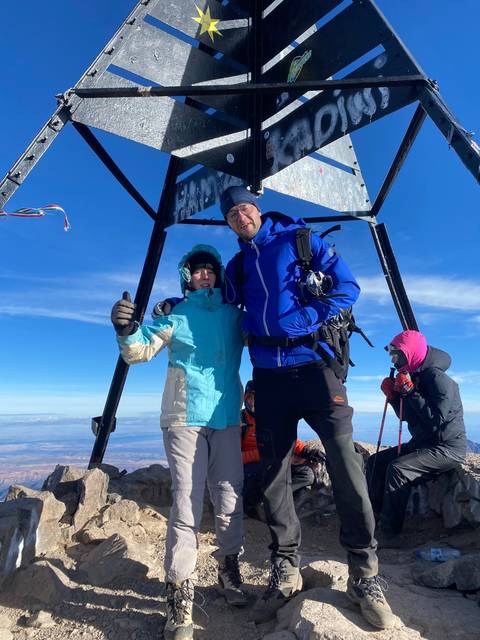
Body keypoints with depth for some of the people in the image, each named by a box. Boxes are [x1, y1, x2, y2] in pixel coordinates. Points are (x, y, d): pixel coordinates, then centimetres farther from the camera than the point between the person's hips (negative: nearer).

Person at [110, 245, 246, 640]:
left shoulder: (235, 316, 12)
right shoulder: (175, 315, 6)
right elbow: (140, 352, -2)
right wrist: (128, 330, -21)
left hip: (227, 418, 3)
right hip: (185, 418, -2)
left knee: (230, 499, 5)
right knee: (187, 503, -7)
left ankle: (229, 570, 25)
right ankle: (180, 591, 4)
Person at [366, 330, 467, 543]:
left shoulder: (436, 377, -18)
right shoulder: (413, 376, 8)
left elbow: (436, 418, -26)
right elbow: (407, 416, 15)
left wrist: (410, 391, -26)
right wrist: (392, 395, -1)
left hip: (447, 447, -9)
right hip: (422, 443, 9)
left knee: (398, 469, -28)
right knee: (376, 461, 2)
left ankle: (388, 533, -18)